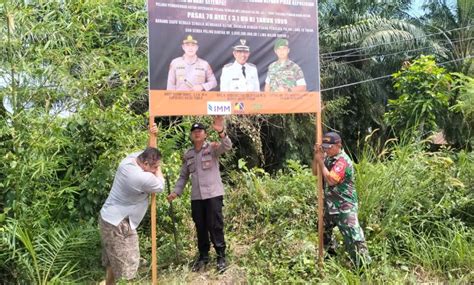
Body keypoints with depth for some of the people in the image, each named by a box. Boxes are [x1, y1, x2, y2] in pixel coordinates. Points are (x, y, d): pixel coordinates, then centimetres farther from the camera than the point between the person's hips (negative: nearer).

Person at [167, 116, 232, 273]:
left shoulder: (212, 148, -3)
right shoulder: (188, 155, 11)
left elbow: (227, 147, -25)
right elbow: (183, 176, 17)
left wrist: (221, 132, -44)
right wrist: (176, 191, 3)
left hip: (213, 195, -5)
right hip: (196, 197, 5)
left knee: (215, 227, 1)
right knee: (200, 228, 14)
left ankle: (221, 257, 16)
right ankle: (203, 256, 29)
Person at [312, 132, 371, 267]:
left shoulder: (342, 161, -21)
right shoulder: (329, 158, 6)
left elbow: (331, 180, -27)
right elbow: (315, 172, 7)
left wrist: (321, 161, -20)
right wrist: (316, 156, -8)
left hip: (344, 206, -9)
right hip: (330, 204, 10)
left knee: (353, 237, -9)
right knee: (323, 229, 26)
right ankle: (331, 253, 46)